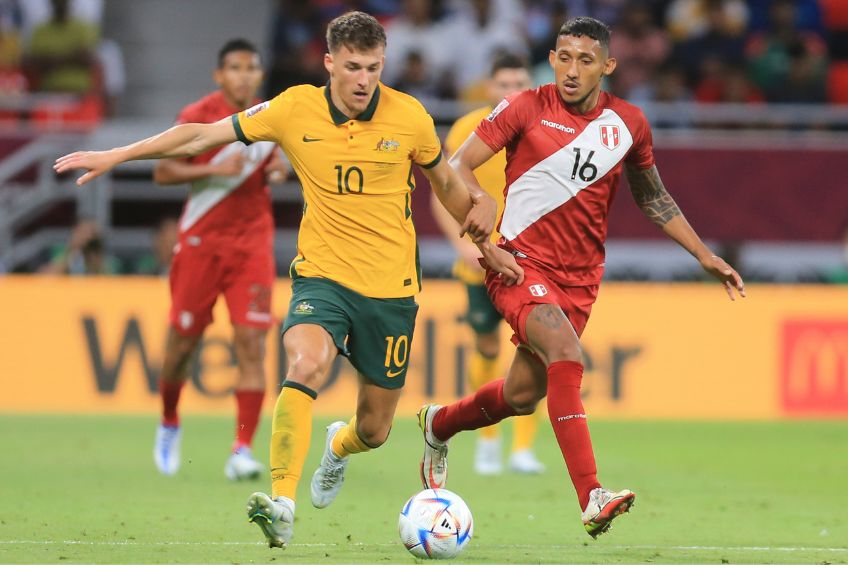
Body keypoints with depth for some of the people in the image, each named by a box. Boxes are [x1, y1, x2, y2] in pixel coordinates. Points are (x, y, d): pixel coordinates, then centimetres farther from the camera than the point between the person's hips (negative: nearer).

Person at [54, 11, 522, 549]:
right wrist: (115, 156, -1)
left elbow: (447, 182, 13)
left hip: (391, 287, 1)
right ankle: (282, 506, -37)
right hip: (321, 275, -1)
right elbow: (202, 135, 0)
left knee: (374, 429, 7)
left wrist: (486, 246, 18)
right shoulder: (295, 109, -7)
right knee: (305, 366, -31)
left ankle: (339, 448, 46)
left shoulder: (410, 117, -6)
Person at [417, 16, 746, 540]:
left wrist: (706, 256, 15)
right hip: (520, 261, -5)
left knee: (523, 395, 7)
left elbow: (653, 197, 20)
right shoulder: (525, 109, -7)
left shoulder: (628, 123, 5)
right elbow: (457, 168, -4)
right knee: (566, 354, -28)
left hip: (580, 276, 5)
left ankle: (439, 424, 39)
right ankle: (592, 498, -33)